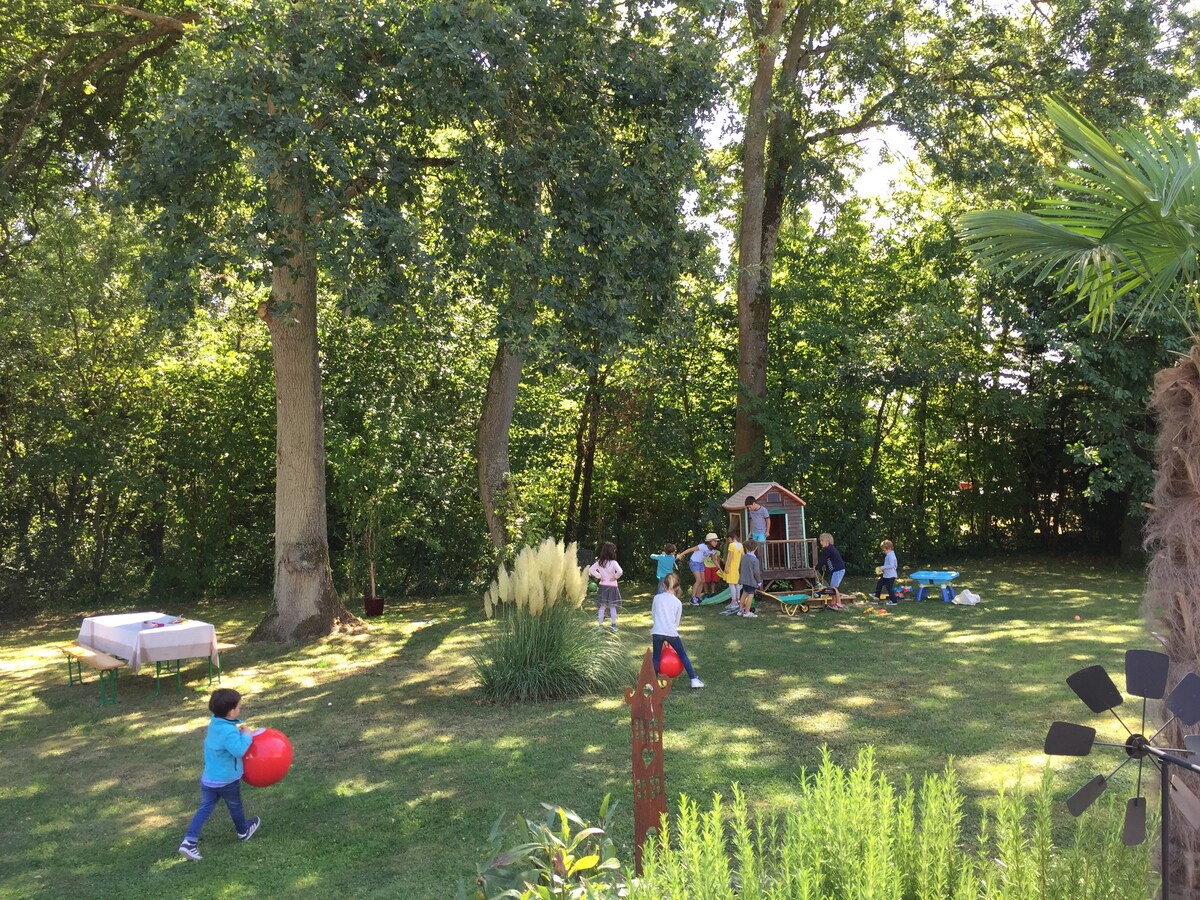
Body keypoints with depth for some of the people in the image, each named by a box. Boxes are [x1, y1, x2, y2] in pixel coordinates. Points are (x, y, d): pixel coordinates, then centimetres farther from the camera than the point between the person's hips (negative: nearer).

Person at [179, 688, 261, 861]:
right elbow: (239, 750, -39)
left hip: (208, 778, 6)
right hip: (227, 780, -6)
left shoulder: (214, 722, -2)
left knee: (205, 808, 11)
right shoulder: (229, 731, -30)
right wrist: (246, 735, -24)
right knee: (235, 807, 18)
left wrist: (239, 728, 4)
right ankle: (243, 831, 41)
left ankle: (189, 841, 0)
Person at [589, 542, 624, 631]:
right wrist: (615, 577, -11)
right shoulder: (613, 562, -16)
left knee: (602, 607, 8)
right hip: (612, 587, -4)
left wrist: (599, 576, 3)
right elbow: (619, 571, -30)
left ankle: (600, 625, 10)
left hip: (602, 586, 4)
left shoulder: (599, 562, -1)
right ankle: (614, 625, 8)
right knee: (612, 607, 7)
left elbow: (591, 570, 0)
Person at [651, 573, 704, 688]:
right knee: (683, 655, 12)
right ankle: (694, 679, 11)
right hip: (671, 633, 0)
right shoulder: (678, 603, 6)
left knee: (656, 657, 11)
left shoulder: (657, 598, 6)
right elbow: (677, 621, 11)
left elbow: (653, 616, 13)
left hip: (657, 632, 0)